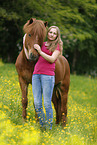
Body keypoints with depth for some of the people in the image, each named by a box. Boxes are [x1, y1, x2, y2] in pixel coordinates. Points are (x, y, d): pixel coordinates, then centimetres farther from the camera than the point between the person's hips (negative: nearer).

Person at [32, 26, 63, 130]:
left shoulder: (57, 46, 5)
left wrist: (40, 51, -12)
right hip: (36, 74, 5)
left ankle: (49, 126, 2)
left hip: (48, 75, -5)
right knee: (37, 103, 1)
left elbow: (52, 59, -10)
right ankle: (42, 125, 11)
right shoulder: (42, 44, 20)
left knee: (47, 104, -7)